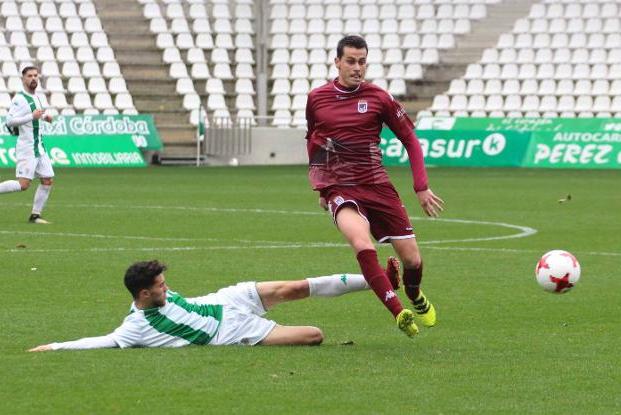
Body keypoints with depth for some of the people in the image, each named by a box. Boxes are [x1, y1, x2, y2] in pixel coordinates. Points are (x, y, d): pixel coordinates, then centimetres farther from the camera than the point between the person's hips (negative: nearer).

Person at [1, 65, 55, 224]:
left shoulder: (35, 97, 14)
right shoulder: (19, 99, -13)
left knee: (47, 181, 3)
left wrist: (44, 117, 15)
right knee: (23, 184, -17)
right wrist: (32, 117, -27)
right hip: (26, 149, -9)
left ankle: (35, 216, 10)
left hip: (39, 148, 9)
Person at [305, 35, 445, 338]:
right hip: (339, 188, -1)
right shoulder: (317, 99, 3)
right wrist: (319, 185, 19)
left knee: (411, 258, 3)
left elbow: (410, 140, 8)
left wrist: (422, 188, 2)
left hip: (376, 185, 1)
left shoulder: (378, 98, 0)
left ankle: (416, 298, 39)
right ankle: (399, 314, -33)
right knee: (362, 244, -32)